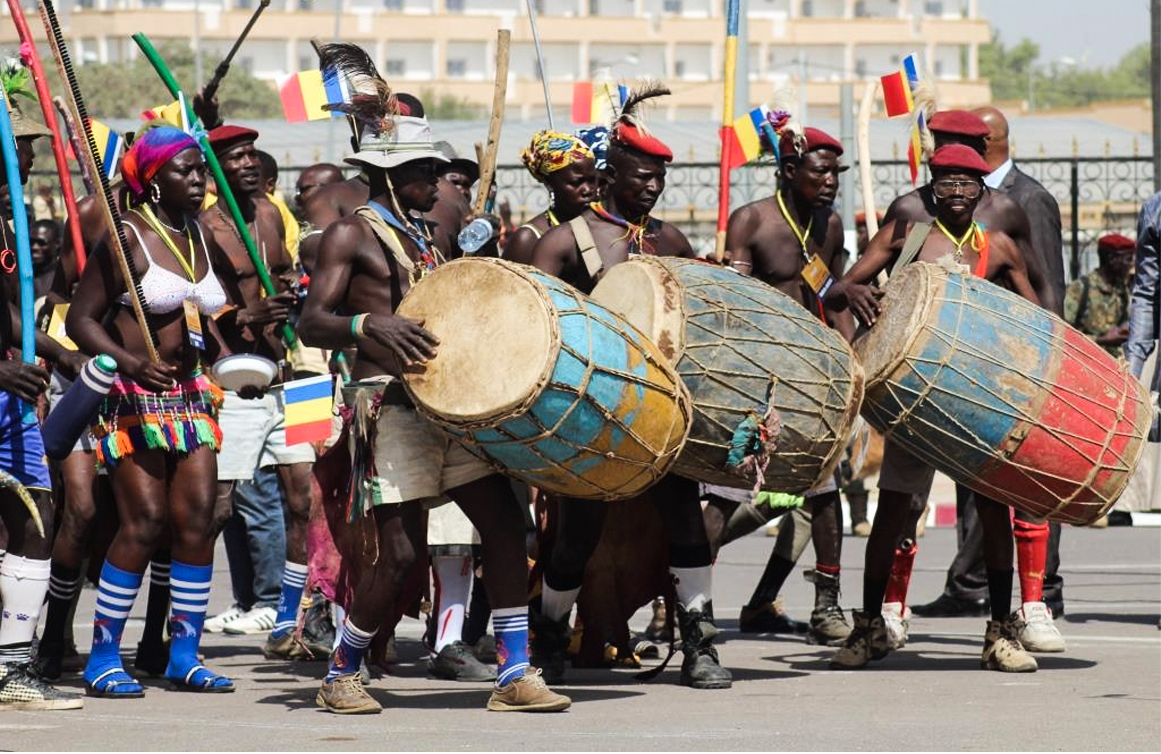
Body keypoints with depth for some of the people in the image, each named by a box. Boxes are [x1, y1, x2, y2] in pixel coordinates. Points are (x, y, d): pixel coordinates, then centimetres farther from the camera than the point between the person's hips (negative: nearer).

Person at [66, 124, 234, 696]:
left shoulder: (197, 234, 12)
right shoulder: (127, 236, -10)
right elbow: (81, 318, -13)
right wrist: (134, 363, -26)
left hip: (190, 394, 7)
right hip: (132, 398, -7)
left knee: (197, 518, 0)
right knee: (145, 521, -12)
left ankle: (184, 655, 8)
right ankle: (102, 659, -4)